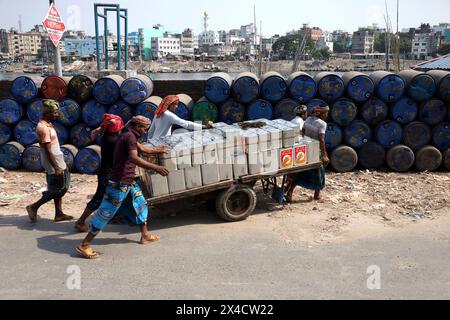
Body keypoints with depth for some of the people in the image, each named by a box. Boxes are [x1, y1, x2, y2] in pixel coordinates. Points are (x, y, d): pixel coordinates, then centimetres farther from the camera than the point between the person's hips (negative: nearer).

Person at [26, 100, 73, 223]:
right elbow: (48, 151, -23)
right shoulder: (43, 128, -20)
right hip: (54, 165, -10)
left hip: (58, 163, 10)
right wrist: (56, 168, -22)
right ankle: (34, 207, 12)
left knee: (60, 189, 13)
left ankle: (59, 214, 21)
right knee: (56, 191, -1)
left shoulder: (48, 125, 10)